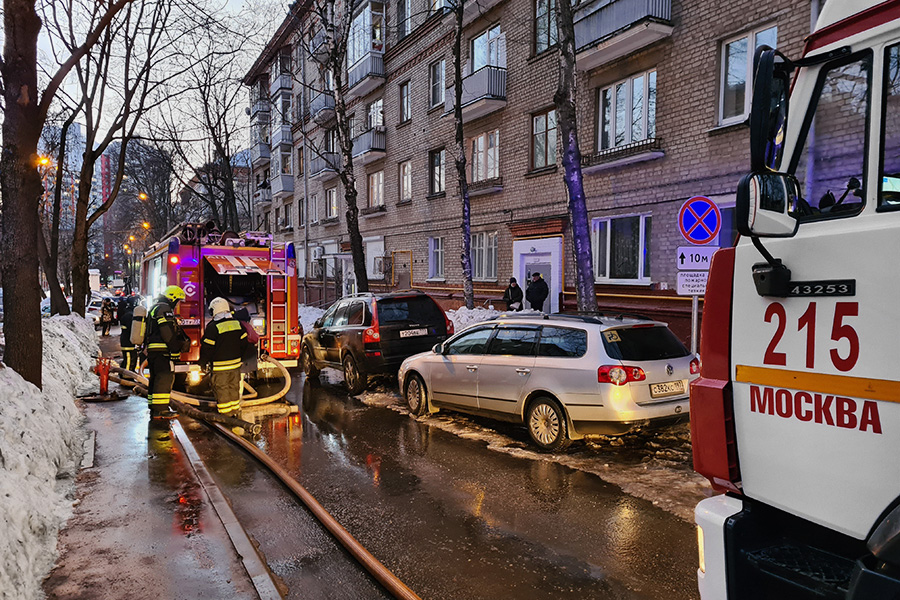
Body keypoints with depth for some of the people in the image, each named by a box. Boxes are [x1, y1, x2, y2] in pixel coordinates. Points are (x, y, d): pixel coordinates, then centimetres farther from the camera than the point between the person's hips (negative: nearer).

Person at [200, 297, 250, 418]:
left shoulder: (213, 327, -15)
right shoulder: (237, 323, 2)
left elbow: (207, 347, -12)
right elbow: (244, 343, 9)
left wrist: (203, 362, 2)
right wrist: (241, 358, 22)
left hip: (219, 366, -5)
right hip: (235, 363, 6)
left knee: (221, 390, 5)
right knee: (234, 388, 16)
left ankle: (226, 415, 11)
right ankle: (235, 411, 27)